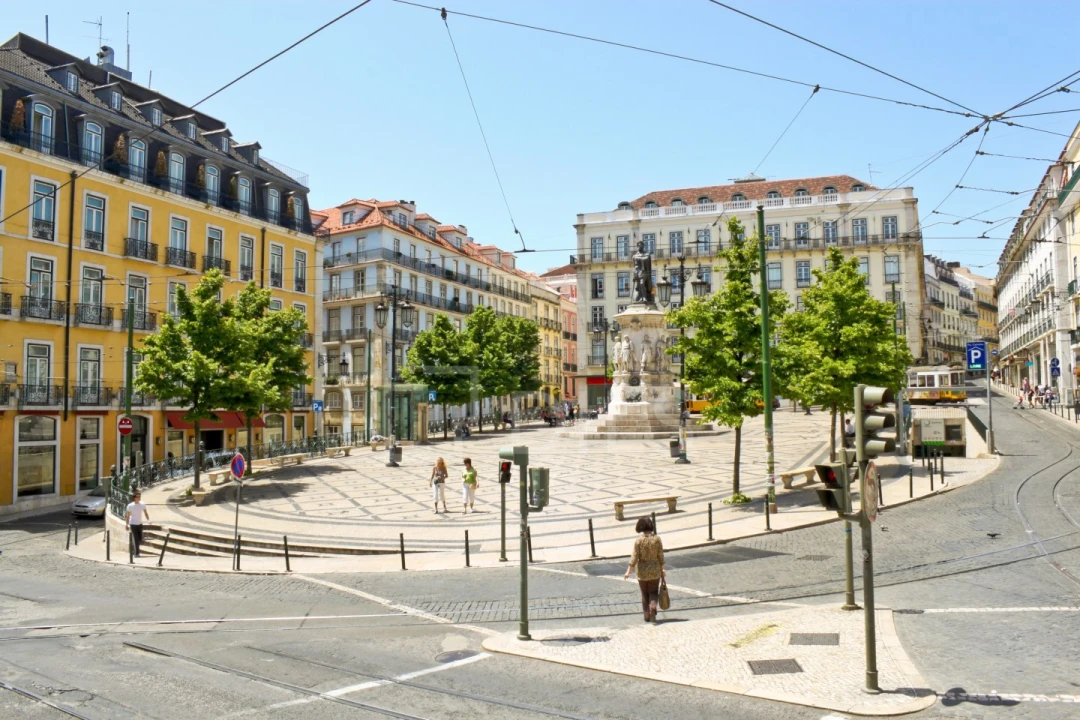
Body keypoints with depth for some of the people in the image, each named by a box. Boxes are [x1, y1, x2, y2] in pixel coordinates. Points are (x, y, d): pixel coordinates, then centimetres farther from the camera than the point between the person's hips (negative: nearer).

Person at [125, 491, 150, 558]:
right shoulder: (130, 506, -12)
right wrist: (126, 524, -9)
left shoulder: (143, 504, -2)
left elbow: (145, 513, 6)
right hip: (133, 524, -4)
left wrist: (148, 520, -4)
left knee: (140, 540, 6)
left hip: (140, 524, 4)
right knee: (136, 539, -7)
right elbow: (128, 516, -8)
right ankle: (136, 553, 1)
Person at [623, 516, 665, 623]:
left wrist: (628, 571, -4)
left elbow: (634, 558, -12)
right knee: (653, 592, 13)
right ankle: (653, 607, -13)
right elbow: (661, 556, -4)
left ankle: (647, 615, 18)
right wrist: (662, 570, 7)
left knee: (645, 594, 15)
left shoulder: (638, 541, -14)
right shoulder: (657, 539, -9)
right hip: (655, 570, 1)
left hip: (642, 571, -1)